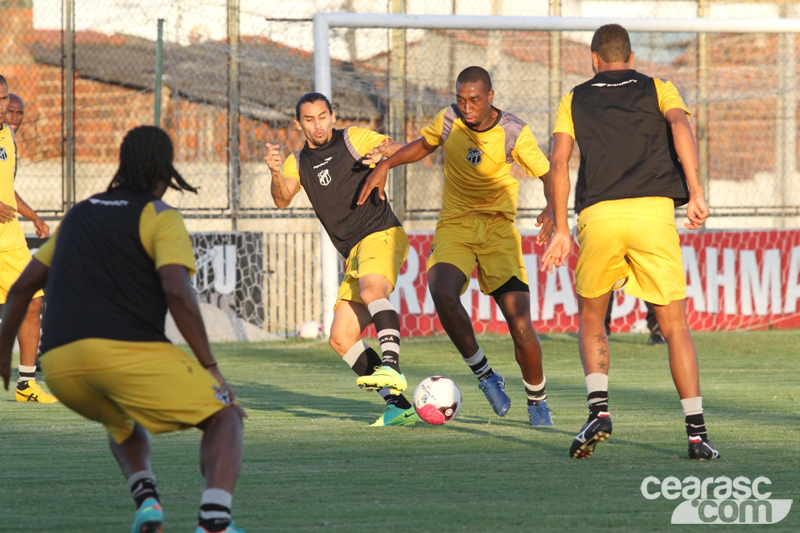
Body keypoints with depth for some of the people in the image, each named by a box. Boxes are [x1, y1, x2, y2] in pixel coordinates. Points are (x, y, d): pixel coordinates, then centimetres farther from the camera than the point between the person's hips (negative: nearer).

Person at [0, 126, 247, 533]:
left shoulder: (80, 215, 27)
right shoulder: (161, 218, 6)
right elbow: (177, 292, -10)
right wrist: (211, 369, -5)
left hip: (59, 364, 6)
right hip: (126, 351, -6)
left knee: (124, 424, 37)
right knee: (224, 419, 8)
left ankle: (145, 499, 7)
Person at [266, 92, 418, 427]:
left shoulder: (354, 139, 2)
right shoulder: (297, 163, 15)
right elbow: (283, 200, -2)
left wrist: (384, 151, -29)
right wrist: (275, 174, -24)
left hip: (382, 235, -7)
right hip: (354, 253, 7)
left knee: (370, 289, -37)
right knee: (341, 339, -1)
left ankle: (391, 368, -51)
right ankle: (399, 406, -1)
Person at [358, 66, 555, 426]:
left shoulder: (514, 132, -10)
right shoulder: (449, 120, -3)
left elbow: (549, 176, -2)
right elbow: (423, 144, 19)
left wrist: (553, 211, -22)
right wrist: (384, 166, 7)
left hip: (499, 228, -2)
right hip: (454, 227, 2)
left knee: (521, 325, -14)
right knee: (442, 293, -30)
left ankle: (537, 400, 12)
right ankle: (484, 375, -8)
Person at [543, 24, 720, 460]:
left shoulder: (575, 101, 18)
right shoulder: (658, 90, 17)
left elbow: (559, 163, 5)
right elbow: (680, 125, -5)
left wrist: (561, 229, 7)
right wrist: (695, 191, -11)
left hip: (598, 215, 0)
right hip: (653, 210, 0)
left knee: (591, 321, 19)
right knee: (674, 325, 6)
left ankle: (599, 410, -3)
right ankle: (697, 432, -2)